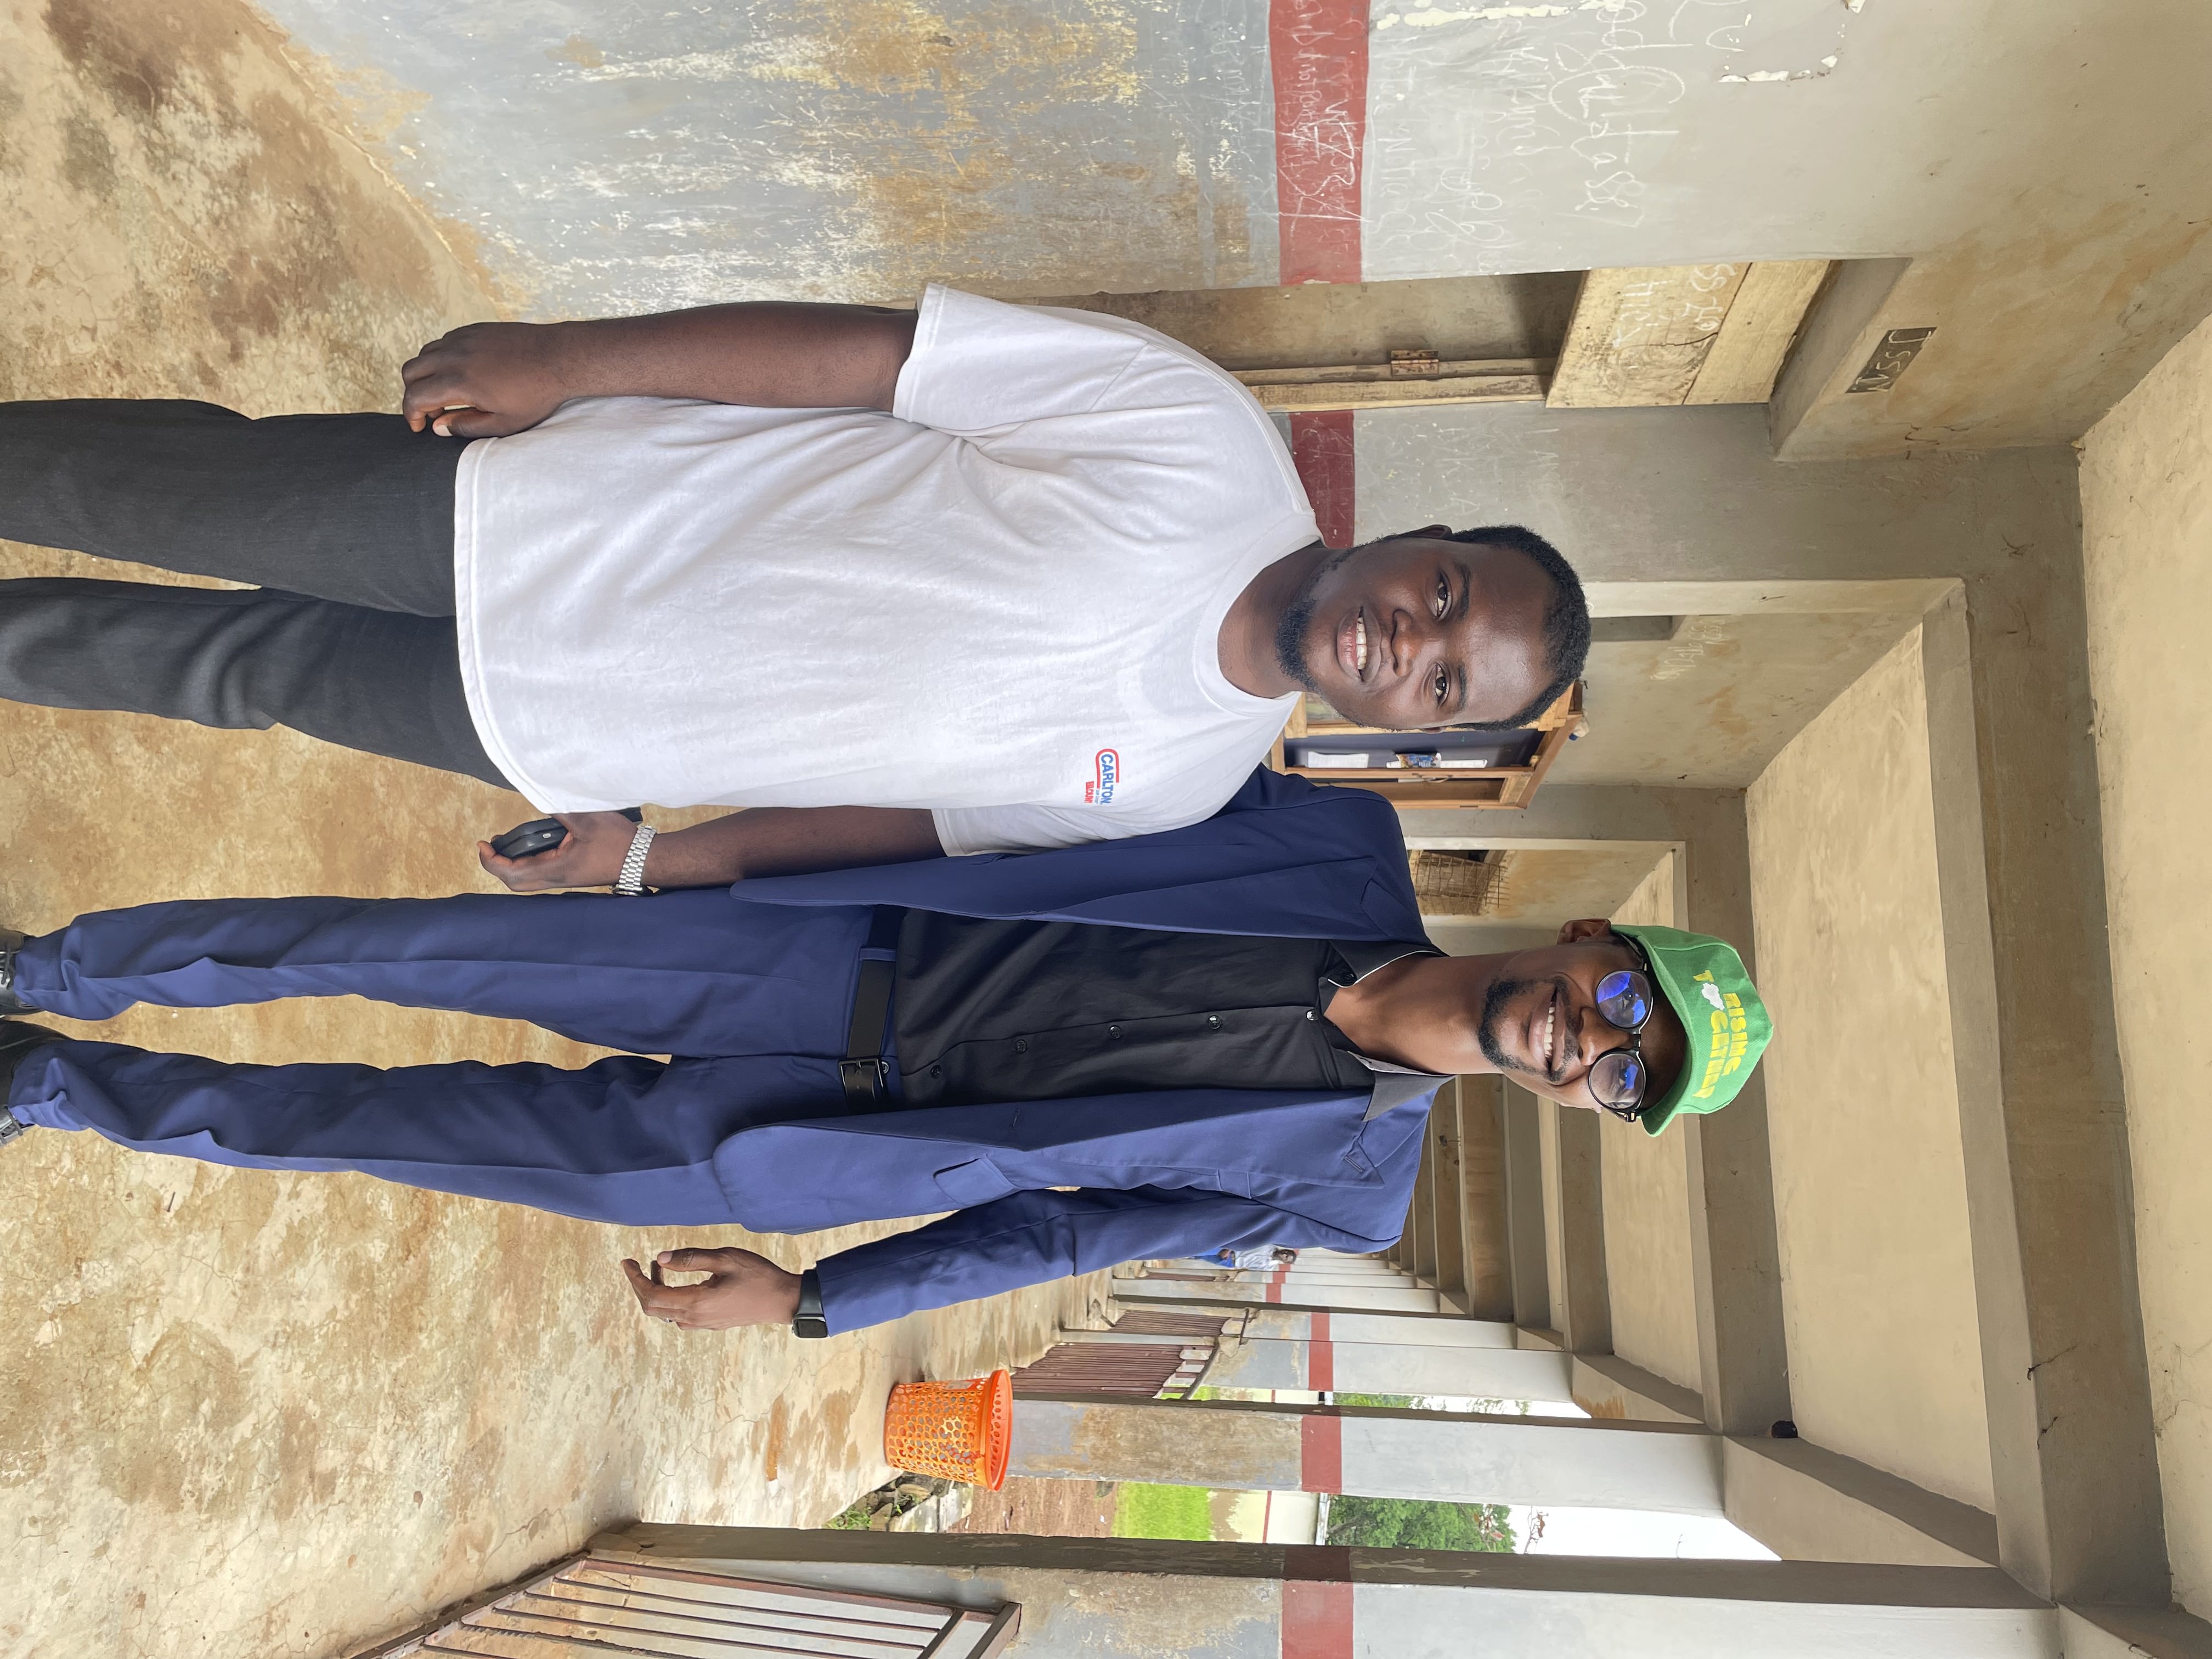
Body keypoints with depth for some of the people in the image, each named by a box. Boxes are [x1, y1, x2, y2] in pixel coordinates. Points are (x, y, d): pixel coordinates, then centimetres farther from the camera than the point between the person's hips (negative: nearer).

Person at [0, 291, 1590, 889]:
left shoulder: (1185, 788, -4)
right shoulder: (1206, 447, -16)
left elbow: (930, 811, 2)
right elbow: (867, 351, -14)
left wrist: (657, 856, 0)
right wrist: (559, 356, -14)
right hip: (540, 506, -1)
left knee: (253, 667, 11)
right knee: (194, 496, 6)